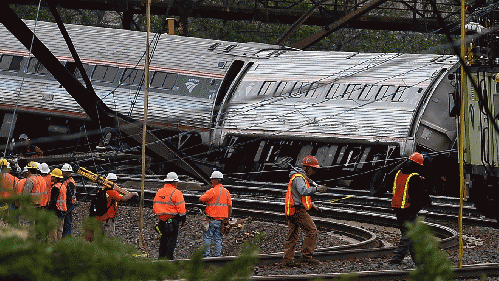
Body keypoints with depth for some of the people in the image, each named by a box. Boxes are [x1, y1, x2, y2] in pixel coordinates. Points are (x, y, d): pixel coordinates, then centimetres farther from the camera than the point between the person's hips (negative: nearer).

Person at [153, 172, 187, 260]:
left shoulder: (159, 192, 11)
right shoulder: (176, 193, -10)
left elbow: (155, 205, 16)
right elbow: (181, 208, -12)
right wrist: (182, 219, -2)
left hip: (162, 219, 6)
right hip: (173, 219, -6)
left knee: (164, 239, 16)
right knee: (172, 239, -2)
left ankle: (161, 257, 19)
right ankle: (169, 257, -6)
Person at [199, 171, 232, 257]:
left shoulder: (212, 191, -12)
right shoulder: (226, 192, 9)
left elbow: (201, 199, -7)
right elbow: (230, 207, 11)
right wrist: (227, 219, 17)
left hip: (212, 220, -6)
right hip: (222, 220, 6)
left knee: (207, 238, -1)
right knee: (218, 239, 10)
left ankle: (206, 255, -6)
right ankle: (217, 256, 8)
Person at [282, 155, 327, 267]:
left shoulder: (302, 177, 20)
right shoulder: (298, 178, -14)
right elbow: (303, 191, -32)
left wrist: (311, 205, 20)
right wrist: (316, 189, -41)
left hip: (292, 211, 11)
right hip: (298, 210, -11)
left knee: (292, 235, 11)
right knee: (312, 231, -9)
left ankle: (287, 259, 11)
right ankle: (306, 256, -9)